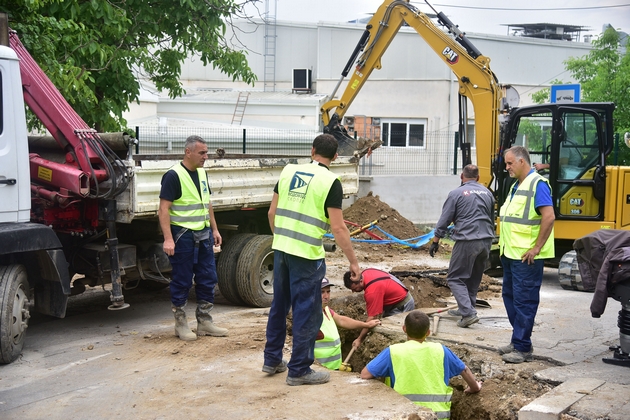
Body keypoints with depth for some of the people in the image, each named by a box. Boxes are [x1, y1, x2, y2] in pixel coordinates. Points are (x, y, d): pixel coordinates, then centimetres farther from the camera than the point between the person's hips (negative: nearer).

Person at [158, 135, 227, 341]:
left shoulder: (202, 173, 11)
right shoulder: (173, 176, -13)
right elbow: (163, 209, -17)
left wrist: (214, 229, 17)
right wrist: (168, 239, -23)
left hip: (204, 235, 8)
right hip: (183, 235, -7)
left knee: (207, 278, 10)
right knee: (182, 282, 2)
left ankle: (204, 322, 20)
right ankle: (180, 323, 14)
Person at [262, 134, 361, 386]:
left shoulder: (288, 171, 7)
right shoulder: (330, 182, -10)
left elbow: (272, 212, 10)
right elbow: (338, 228, -13)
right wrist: (353, 261, -6)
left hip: (281, 249, 6)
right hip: (307, 255, -6)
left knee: (279, 306, 19)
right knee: (307, 313, 5)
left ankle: (272, 360, 30)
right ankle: (299, 370, 12)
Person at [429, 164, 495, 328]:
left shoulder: (456, 194, -4)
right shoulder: (487, 193, 12)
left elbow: (444, 220, -4)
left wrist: (435, 242, 5)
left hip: (467, 242, -6)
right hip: (486, 241, 6)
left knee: (455, 278, 1)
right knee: (474, 278, 19)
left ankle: (469, 313, -13)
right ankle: (464, 309, 28)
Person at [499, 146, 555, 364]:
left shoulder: (537, 184, -13)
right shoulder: (516, 186, 16)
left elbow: (549, 217, -21)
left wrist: (536, 248, -21)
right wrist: (505, 245, 16)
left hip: (526, 256, -10)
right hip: (510, 253, 10)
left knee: (524, 300, -4)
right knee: (510, 296, 15)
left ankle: (522, 348, 2)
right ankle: (518, 340, 26)